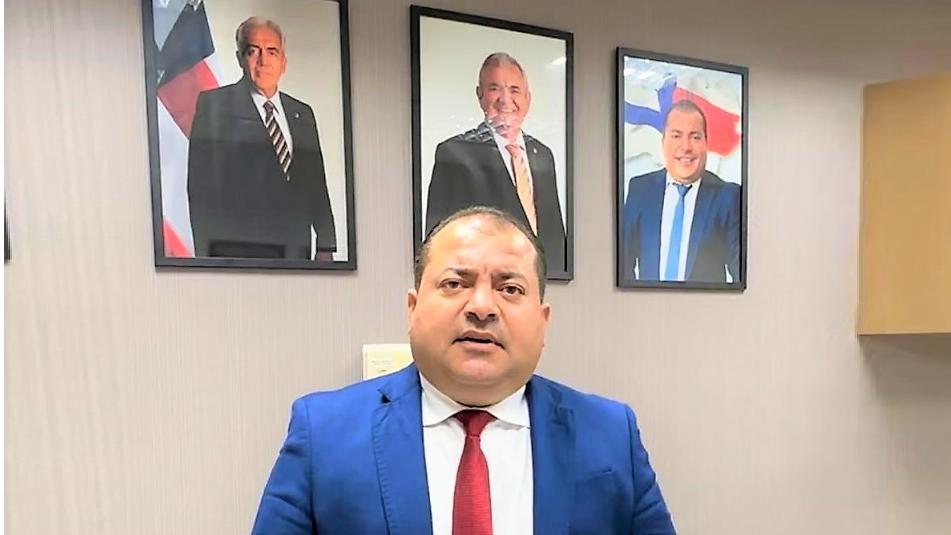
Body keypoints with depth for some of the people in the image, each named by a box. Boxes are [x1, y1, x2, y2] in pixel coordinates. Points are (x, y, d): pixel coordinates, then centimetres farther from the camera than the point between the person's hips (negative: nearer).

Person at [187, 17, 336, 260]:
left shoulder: (303, 114, 15)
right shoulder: (214, 104, 2)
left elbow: (317, 185, 13)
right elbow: (201, 184, -2)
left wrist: (326, 248, 6)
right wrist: (203, 253, -8)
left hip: (296, 251, 4)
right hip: (237, 249, -4)